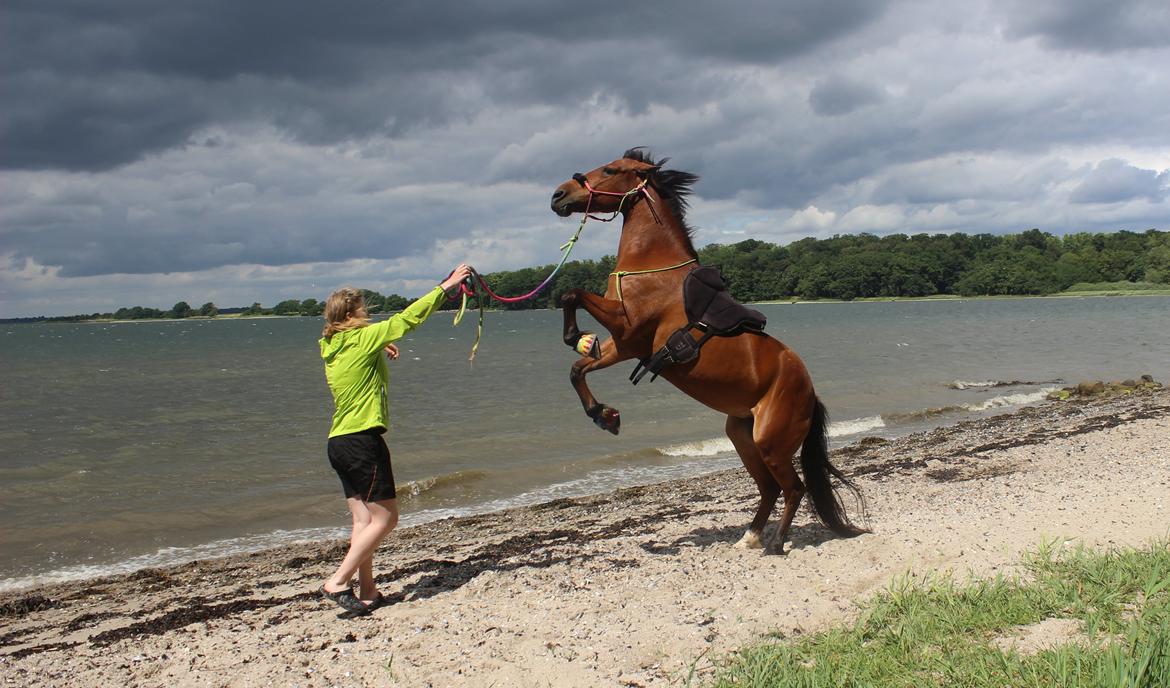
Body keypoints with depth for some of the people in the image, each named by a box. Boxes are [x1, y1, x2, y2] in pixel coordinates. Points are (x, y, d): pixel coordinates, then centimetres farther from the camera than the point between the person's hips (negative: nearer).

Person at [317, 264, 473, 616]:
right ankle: (338, 581, -5)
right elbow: (408, 318, -9)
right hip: (363, 440, -9)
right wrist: (446, 286, -3)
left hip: (339, 442, 9)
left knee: (364, 519, 10)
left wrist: (379, 352, 26)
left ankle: (367, 591, 11)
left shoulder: (332, 348, 14)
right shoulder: (363, 339, -9)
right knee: (385, 518, -2)